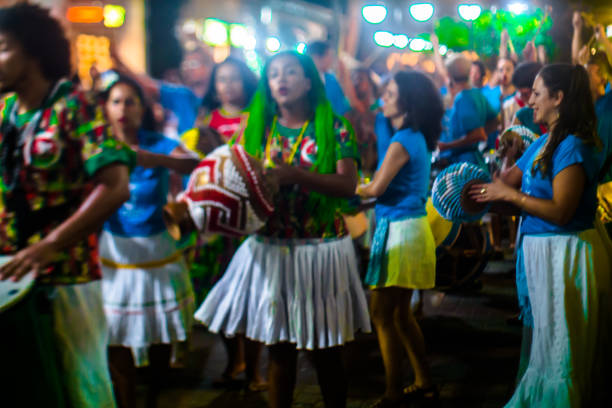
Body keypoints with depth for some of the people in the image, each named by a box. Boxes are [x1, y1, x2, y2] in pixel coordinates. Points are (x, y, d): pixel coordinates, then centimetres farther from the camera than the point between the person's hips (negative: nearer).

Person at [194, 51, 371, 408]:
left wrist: (296, 175, -24)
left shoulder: (334, 128, -2)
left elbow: (348, 184, -12)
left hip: (322, 250, -2)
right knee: (279, 348, 8)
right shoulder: (258, 128, 8)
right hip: (270, 249, 2)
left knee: (326, 349, 7)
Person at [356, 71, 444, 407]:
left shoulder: (401, 143, -17)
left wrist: (352, 188, 0)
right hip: (408, 225, 10)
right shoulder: (416, 137, 10)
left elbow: (376, 188, -17)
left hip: (399, 230, -10)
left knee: (382, 313, -4)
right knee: (400, 312, 17)